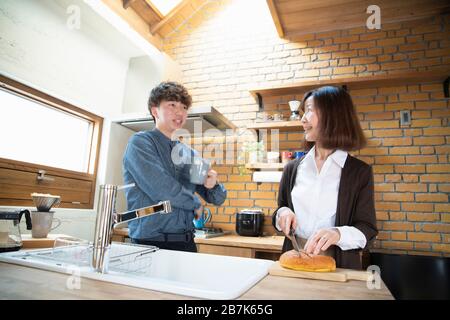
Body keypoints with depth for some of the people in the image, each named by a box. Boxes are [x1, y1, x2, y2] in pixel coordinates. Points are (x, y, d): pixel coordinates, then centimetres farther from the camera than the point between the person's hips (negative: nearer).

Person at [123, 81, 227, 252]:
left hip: (187, 243, 5)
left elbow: (217, 199, 11)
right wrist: (195, 203, -5)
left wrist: (213, 184, -11)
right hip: (151, 243, -5)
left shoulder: (190, 154, 8)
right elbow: (161, 189, -22)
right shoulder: (140, 142, -8)